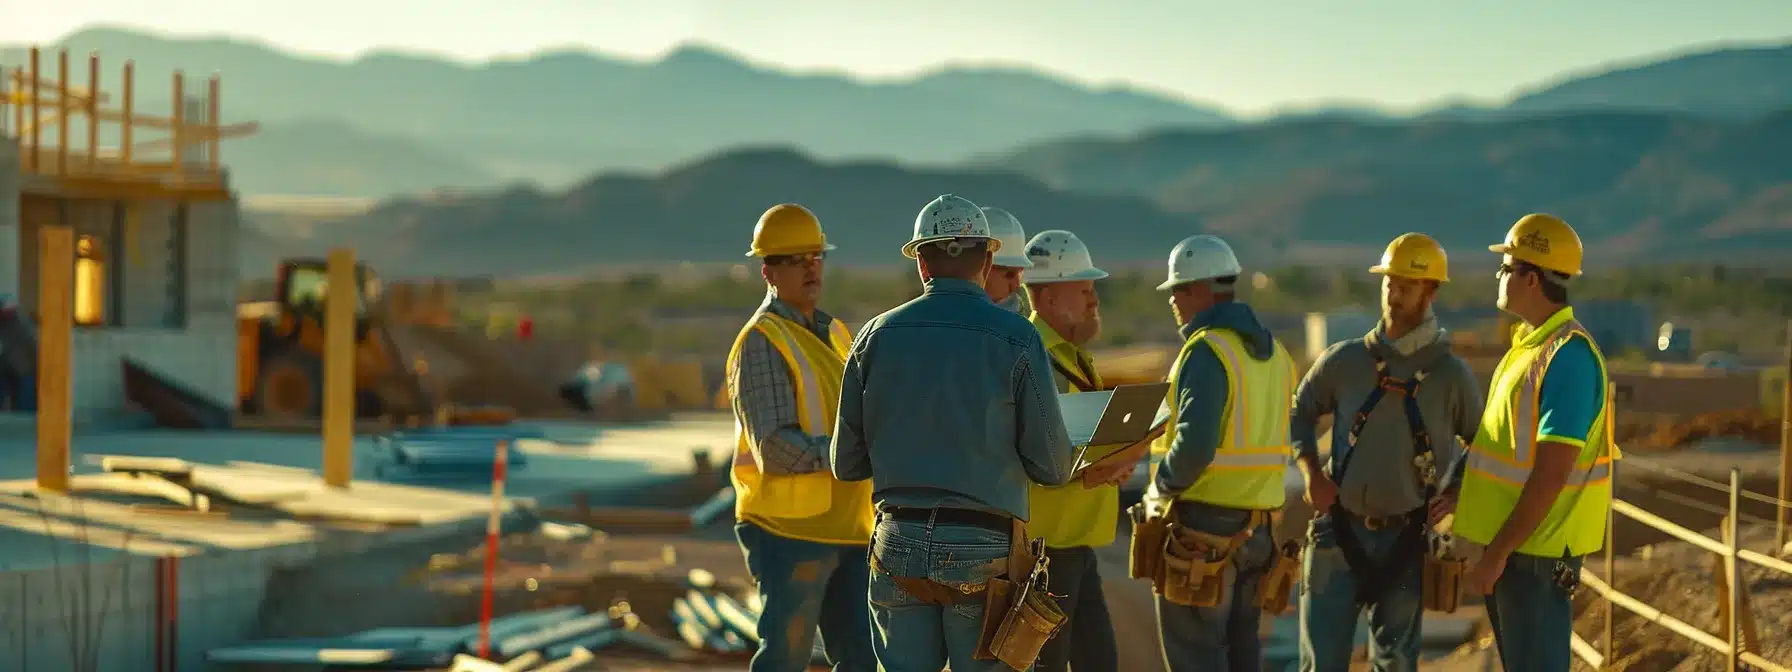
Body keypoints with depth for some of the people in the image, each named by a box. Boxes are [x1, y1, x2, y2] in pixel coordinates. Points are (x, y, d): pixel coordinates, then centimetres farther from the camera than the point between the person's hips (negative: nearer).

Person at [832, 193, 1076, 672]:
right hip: (984, 551, -3)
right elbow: (1052, 468, -4)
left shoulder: (877, 336, 3)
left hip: (899, 543, 3)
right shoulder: (1016, 340, -6)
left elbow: (847, 463, 7)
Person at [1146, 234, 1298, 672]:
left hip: (1202, 525, -8)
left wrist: (1161, 488, -8)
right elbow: (1266, 439, 13)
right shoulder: (1272, 352, 12)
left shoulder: (1207, 351, -15)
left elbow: (1194, 444, -24)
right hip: (1257, 526, 8)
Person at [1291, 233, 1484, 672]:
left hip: (1406, 539, 0)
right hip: (1340, 534, 0)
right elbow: (1299, 414, 13)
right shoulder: (1345, 360, -2)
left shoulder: (1450, 373, -3)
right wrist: (1312, 473, -2)